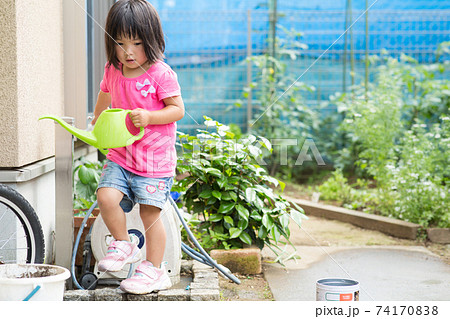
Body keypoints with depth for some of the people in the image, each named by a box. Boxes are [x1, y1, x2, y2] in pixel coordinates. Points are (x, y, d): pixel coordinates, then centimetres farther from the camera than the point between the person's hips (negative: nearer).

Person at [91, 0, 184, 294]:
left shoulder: (161, 74, -12)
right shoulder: (113, 72, 5)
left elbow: (178, 109, -11)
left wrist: (148, 116, -24)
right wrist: (98, 120, 30)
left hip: (155, 158, -5)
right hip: (120, 154, 5)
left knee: (150, 212, -2)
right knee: (106, 196, -15)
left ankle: (154, 269, 14)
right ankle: (124, 244, 11)